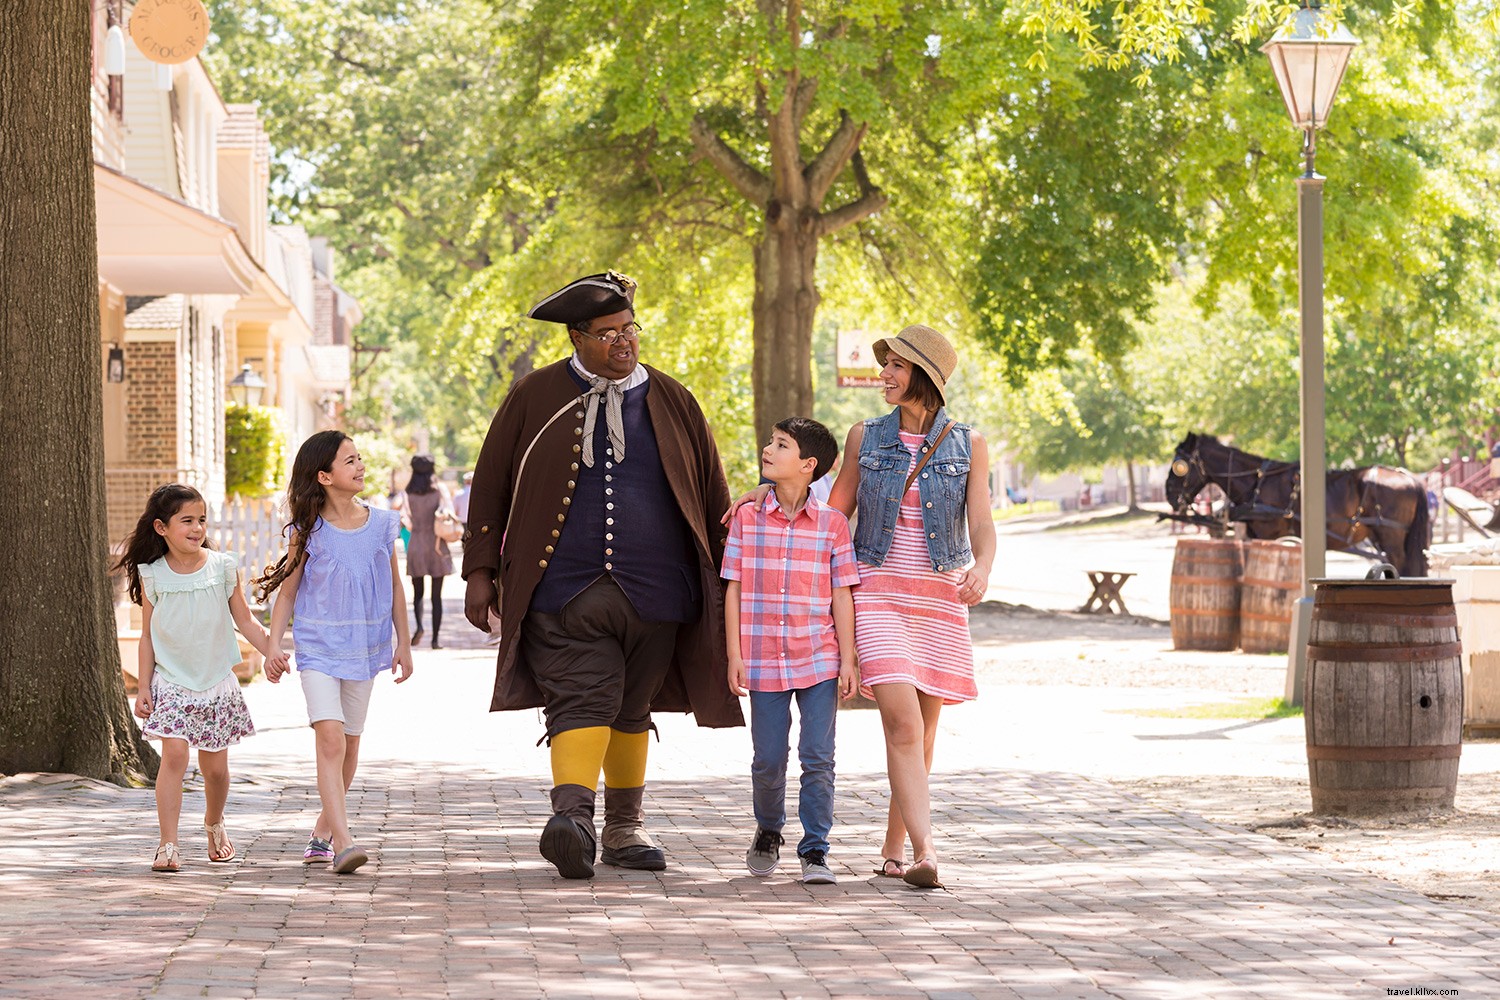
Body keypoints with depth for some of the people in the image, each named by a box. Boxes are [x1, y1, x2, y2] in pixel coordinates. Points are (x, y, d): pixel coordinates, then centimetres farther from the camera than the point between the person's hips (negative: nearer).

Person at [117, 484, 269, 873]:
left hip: (217, 682, 2)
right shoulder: (152, 575, -3)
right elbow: (148, 636, 3)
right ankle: (168, 844, -15)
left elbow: (244, 621, 6)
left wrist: (273, 654, -6)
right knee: (174, 755, -17)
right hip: (172, 681, -2)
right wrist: (143, 687, 0)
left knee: (215, 766, 8)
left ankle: (214, 824, 37)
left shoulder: (223, 567, -1)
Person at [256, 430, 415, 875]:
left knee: (349, 745, 10)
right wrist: (274, 646, -8)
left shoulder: (380, 524, 4)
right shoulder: (308, 531, -4)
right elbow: (287, 589, 1)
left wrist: (403, 645, 13)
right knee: (330, 739, -17)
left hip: (364, 648, 4)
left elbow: (394, 587, 12)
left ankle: (322, 832, 28)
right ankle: (343, 842, -24)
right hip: (318, 649, -4)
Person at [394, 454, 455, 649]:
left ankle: (419, 626, -13)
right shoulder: (439, 490, -3)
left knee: (417, 592, 12)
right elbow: (448, 509, -16)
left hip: (416, 546, 1)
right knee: (436, 595, 5)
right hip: (436, 546, -1)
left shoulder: (408, 494, -1)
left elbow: (406, 520, -5)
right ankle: (435, 638, 2)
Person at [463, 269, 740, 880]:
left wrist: (727, 582, 12)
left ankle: (624, 830, 24)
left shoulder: (672, 403, 11)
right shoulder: (535, 399, 5)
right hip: (564, 589, -3)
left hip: (653, 594, 3)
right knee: (583, 700, -19)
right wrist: (480, 570, 4)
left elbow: (714, 499, 15)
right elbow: (490, 485, 9)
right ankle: (572, 819, -34)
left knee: (631, 711, 12)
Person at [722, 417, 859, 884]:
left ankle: (814, 850, 6)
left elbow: (842, 596, 2)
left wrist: (847, 660, -2)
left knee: (818, 758, -4)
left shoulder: (832, 524, 0)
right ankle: (768, 832, 31)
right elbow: (734, 590, 4)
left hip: (819, 661, -1)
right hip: (764, 662, 1)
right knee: (768, 760, 6)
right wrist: (735, 656, -1)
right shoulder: (746, 519, 3)